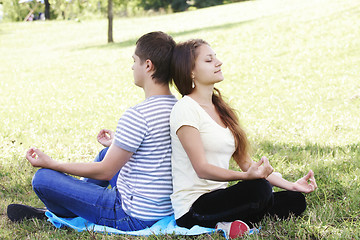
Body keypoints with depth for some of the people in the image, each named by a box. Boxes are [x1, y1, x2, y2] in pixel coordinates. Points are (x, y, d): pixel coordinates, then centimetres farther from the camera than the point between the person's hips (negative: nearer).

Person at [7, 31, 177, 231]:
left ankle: (67, 214, 30)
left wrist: (51, 163, -7)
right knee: (105, 153, 31)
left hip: (134, 217, -9)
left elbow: (104, 172, -17)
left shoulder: (137, 116, -25)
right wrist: (117, 146, 30)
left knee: (43, 178, -3)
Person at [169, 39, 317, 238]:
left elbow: (246, 163, 16)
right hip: (193, 208, -8)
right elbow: (201, 169, -18)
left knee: (295, 201, -6)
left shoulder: (221, 109, 16)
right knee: (259, 188, -33)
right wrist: (246, 176, -34)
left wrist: (290, 185, 6)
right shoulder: (185, 109, -9)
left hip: (218, 198, 9)